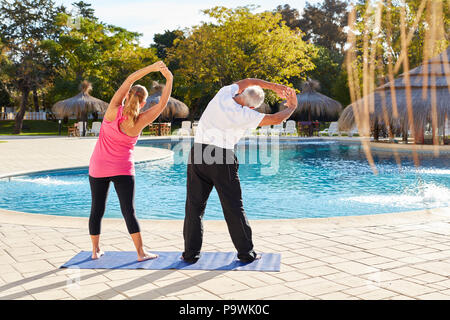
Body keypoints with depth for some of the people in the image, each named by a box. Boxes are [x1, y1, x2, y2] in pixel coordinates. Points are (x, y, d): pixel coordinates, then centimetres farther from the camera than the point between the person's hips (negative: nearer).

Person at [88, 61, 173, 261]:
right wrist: (169, 80, -10)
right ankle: (141, 252, 0)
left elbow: (129, 80, -11)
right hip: (123, 169, -2)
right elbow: (162, 104, -10)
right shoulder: (139, 122, -15)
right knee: (129, 211, -1)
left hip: (98, 168, 2)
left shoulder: (113, 111, -14)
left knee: (97, 209, 10)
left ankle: (95, 250, 19)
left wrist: (152, 68, -14)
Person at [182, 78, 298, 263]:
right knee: (233, 207, 6)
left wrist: (273, 86, 16)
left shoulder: (224, 94, 1)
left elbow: (247, 82, 18)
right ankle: (246, 253, 15)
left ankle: (191, 253, 12)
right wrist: (292, 107, 14)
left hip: (198, 153, 5)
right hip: (222, 158, -4)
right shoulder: (243, 115, -12)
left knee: (194, 205, 9)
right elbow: (276, 119, -4)